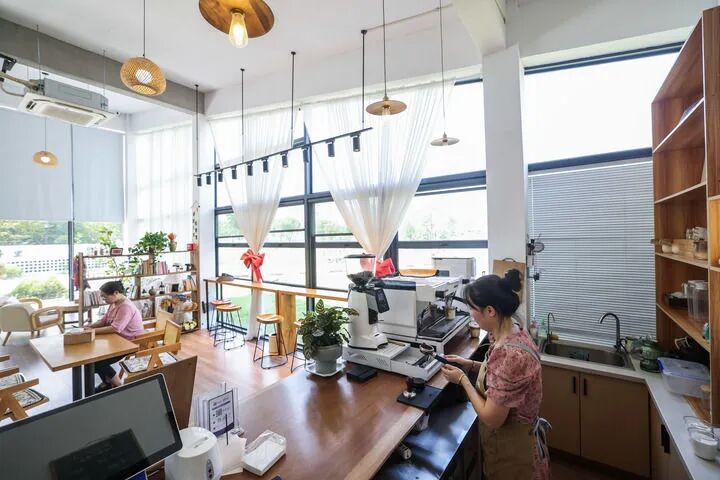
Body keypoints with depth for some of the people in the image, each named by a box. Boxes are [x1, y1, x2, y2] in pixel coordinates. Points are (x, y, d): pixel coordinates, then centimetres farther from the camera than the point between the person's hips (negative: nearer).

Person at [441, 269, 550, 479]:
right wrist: (472, 365, 0)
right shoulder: (513, 332, -8)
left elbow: (491, 418, -28)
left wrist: (462, 379, -18)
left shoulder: (510, 354, -37)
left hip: (511, 448, -8)